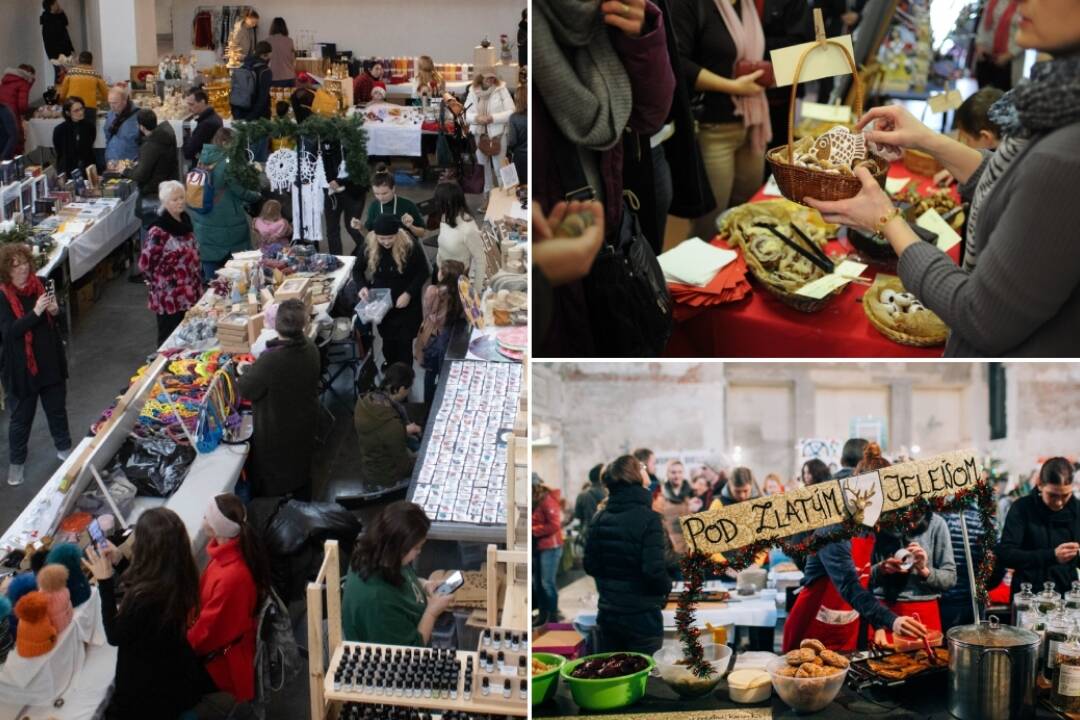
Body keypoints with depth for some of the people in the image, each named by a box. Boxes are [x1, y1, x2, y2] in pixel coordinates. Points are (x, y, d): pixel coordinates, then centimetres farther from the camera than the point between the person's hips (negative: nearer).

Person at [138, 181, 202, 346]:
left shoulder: (185, 221, 6)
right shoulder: (159, 231, -19)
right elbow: (145, 264, -16)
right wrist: (159, 283, -5)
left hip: (190, 294, 7)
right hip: (169, 296, -7)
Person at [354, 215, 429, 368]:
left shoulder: (410, 246, -22)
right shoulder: (369, 246, -13)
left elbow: (423, 272, -12)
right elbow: (357, 269, 2)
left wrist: (409, 293, -22)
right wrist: (362, 287, -18)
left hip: (406, 304, -3)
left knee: (404, 342, 4)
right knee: (387, 338, 17)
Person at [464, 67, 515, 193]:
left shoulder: (501, 89, -7)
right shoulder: (473, 91, 1)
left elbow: (511, 112, -11)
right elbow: (466, 114, 2)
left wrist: (492, 118, -21)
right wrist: (476, 118, -19)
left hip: (498, 134, -4)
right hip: (479, 134, 4)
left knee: (499, 167, 0)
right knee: (483, 166, 16)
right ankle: (487, 192, 30)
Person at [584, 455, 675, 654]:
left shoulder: (600, 518, 1)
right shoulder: (648, 519, -16)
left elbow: (590, 565, 5)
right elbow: (655, 570, -20)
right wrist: (666, 587, 0)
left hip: (607, 613, 6)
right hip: (641, 616, -6)